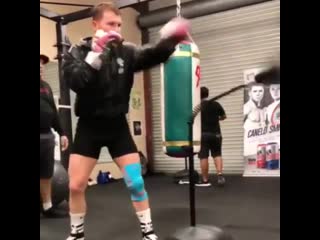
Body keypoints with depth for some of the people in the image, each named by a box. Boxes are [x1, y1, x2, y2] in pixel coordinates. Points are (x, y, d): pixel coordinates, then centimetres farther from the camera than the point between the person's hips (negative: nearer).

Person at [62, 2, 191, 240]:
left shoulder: (126, 51, -2)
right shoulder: (77, 51, -5)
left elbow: (152, 55, -18)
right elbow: (76, 82, -23)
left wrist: (169, 39, -36)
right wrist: (96, 53, -30)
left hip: (118, 126, 1)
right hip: (89, 127, 0)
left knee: (136, 182, 0)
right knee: (76, 186, 3)